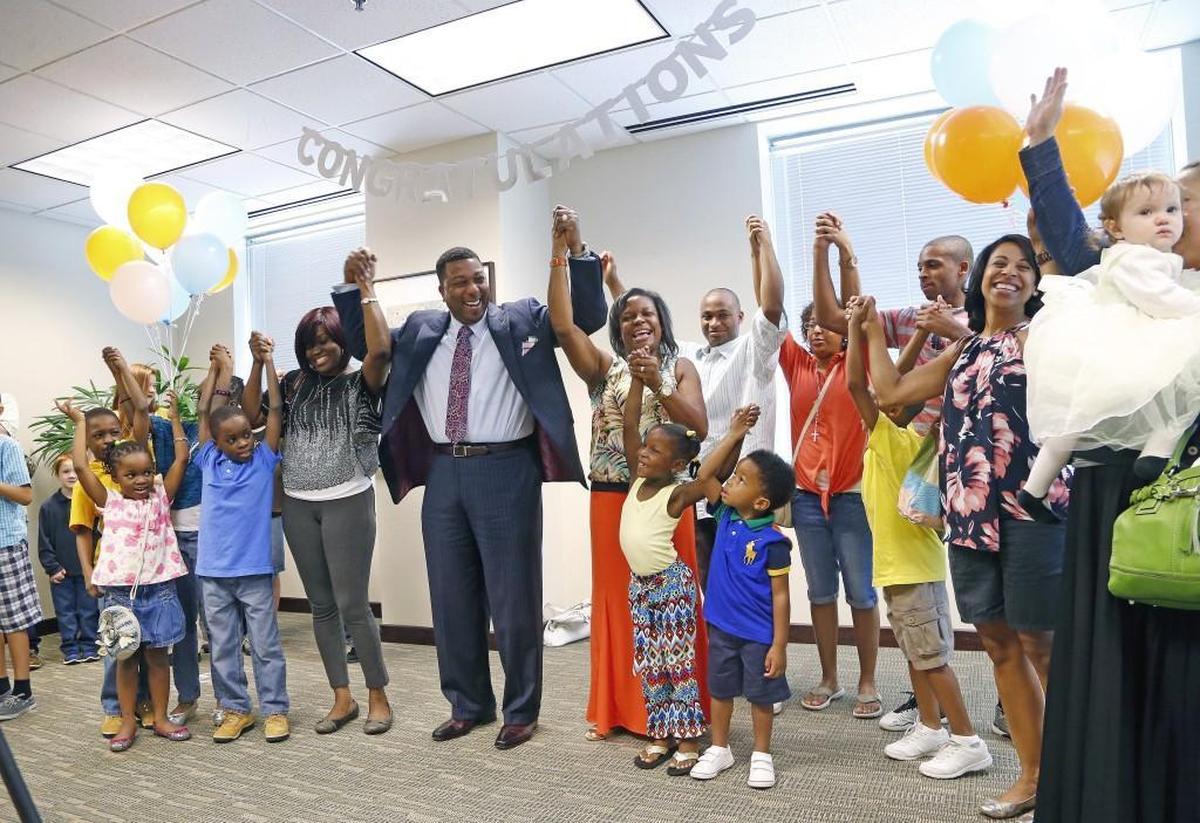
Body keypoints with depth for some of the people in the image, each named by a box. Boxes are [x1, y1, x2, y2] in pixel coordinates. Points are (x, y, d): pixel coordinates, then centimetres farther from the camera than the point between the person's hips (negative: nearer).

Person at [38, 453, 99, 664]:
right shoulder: (48, 506, 0)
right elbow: (44, 543, 1)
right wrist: (52, 568, -5)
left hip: (87, 569, -1)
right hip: (61, 571, 1)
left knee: (89, 609, 7)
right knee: (65, 611, 8)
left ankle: (89, 645, 18)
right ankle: (70, 648, 18)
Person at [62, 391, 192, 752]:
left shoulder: (161, 496, 4)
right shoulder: (110, 502, 2)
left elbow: (181, 458, 0)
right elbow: (80, 466, -4)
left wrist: (174, 416, 5)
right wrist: (79, 422, 2)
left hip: (158, 589, 0)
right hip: (120, 591, 0)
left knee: (157, 655, 9)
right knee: (126, 657, 9)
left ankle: (161, 718, 19)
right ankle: (128, 721, 21)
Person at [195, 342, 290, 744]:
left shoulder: (264, 461, -1)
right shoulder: (210, 462, 4)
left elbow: (275, 411, -5)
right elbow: (204, 413, 8)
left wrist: (267, 363, -4)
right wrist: (219, 368, 11)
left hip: (255, 571, -2)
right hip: (213, 573, 3)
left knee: (265, 646, 6)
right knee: (223, 648, 11)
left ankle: (275, 710, 16)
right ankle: (234, 710, 24)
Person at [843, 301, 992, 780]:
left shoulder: (891, 439, -19)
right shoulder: (902, 438, 4)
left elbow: (855, 383, -26)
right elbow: (899, 377, 8)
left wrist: (857, 325, -21)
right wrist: (921, 331, 8)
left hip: (914, 564, -9)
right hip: (899, 561, 9)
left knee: (932, 658, 0)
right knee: (916, 654, 17)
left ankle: (967, 742, 10)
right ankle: (930, 729, 28)